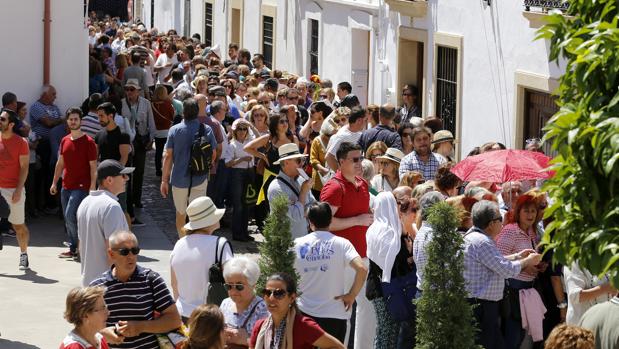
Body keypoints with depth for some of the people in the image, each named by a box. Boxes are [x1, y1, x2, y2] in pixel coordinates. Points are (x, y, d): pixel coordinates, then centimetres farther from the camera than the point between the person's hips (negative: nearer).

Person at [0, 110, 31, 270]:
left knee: (19, 226, 6)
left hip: (14, 189, -3)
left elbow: (24, 167, -6)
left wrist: (19, 189, -14)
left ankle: (23, 255, 21)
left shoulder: (20, 142, -6)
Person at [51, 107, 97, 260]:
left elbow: (93, 167, -9)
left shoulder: (88, 142, -8)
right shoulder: (64, 141, 11)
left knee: (70, 216, -15)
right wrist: (54, 183, 16)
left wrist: (92, 187, -14)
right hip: (66, 186, 7)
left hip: (81, 187, -7)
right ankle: (73, 249, 16)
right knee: (67, 219, 8)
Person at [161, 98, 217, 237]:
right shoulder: (207, 130, -5)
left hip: (179, 179, 1)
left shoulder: (174, 130, -6)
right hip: (200, 179, -1)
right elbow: (213, 155, 1)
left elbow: (168, 156, -5)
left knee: (180, 213, 18)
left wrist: (164, 180, 1)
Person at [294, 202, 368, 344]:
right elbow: (361, 269, -20)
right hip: (334, 315, -2)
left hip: (304, 313, 2)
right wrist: (352, 295, -8)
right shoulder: (341, 244, -8)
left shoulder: (297, 244, -1)